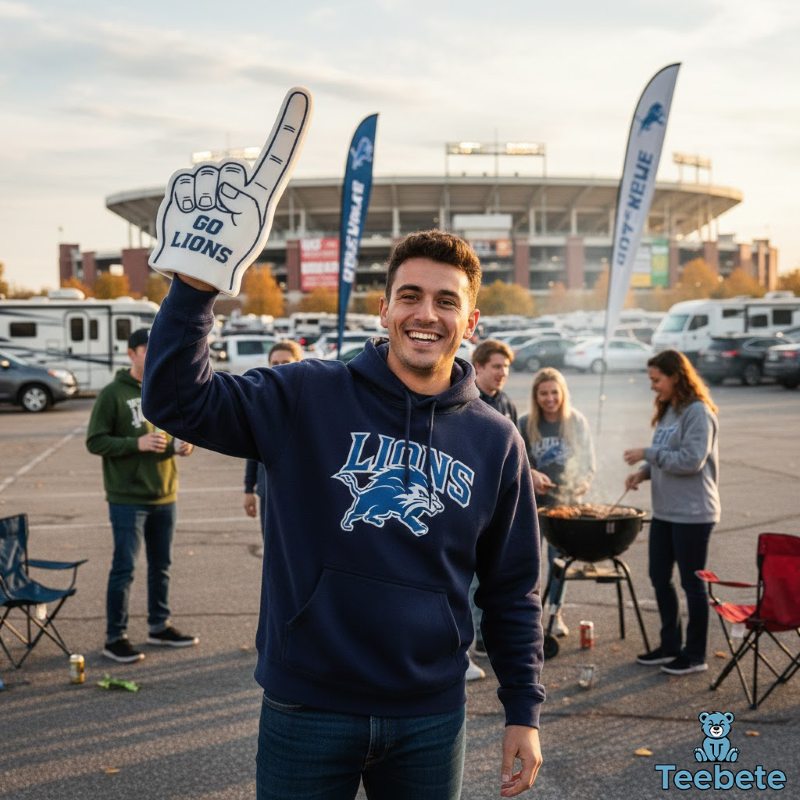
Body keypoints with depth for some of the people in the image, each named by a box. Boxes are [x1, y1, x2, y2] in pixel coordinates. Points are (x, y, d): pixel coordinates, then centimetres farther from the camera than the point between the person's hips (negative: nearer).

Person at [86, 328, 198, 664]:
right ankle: (115, 637, 8)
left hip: (164, 496, 6)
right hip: (128, 498, -6)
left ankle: (159, 626, 29)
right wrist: (137, 443, -22)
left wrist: (184, 444, -4)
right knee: (124, 568, -2)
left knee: (161, 565, 15)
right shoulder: (113, 393, -8)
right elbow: (95, 441, -10)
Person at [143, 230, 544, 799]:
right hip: (306, 709, -2)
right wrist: (196, 287, -27)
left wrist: (524, 712, 5)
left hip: (431, 720, 2)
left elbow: (512, 591, 7)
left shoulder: (497, 442, 1)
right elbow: (179, 401, -15)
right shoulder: (309, 397, -5)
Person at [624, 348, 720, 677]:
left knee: (692, 582, 2)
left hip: (692, 514, -9)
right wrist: (644, 472, -1)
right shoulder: (668, 410, 11)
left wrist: (648, 454, -18)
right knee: (659, 577, 15)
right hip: (664, 511, 9)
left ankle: (695, 655, 15)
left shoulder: (698, 412, -15)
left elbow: (691, 460, -23)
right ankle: (670, 644, 29)